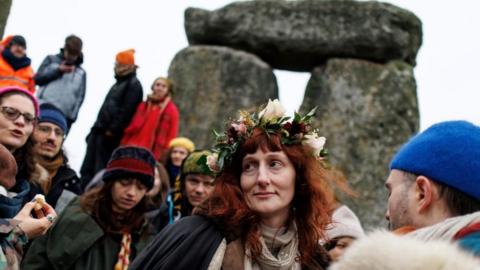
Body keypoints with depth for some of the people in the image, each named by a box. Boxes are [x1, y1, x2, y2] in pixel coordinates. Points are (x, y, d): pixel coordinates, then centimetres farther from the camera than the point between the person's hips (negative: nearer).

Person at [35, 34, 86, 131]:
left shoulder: (81, 73, 16)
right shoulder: (51, 60, 13)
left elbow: (80, 97, 10)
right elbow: (37, 78, 3)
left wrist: (72, 116, -3)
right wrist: (58, 70, -6)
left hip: (63, 116, 1)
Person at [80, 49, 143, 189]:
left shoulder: (133, 85, -8)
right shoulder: (119, 83, 22)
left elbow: (125, 111, -18)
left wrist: (112, 131, -20)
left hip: (110, 135, -9)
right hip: (99, 131, 9)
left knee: (101, 170, -8)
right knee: (87, 168, 8)